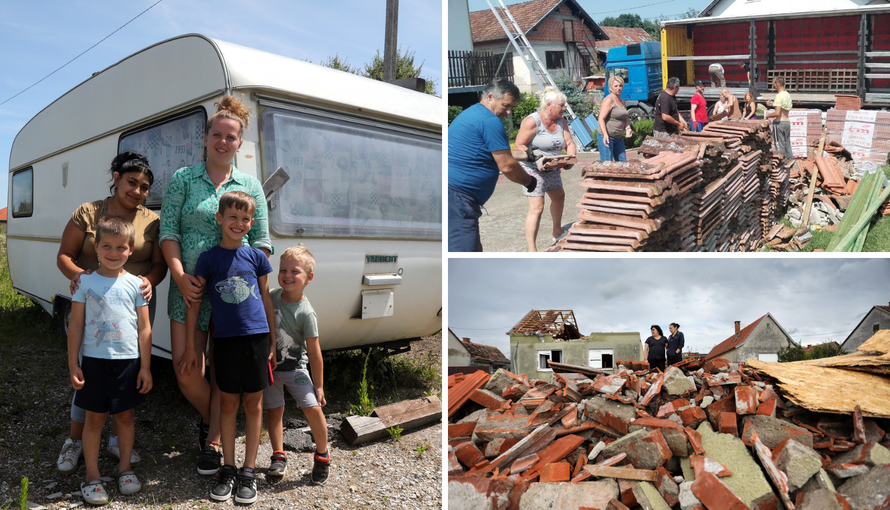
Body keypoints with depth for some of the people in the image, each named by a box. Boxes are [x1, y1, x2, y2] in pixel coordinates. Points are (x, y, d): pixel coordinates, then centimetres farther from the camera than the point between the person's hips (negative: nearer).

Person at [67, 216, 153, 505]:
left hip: (128, 361, 1)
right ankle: (92, 476, 21)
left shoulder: (136, 284, 0)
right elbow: (76, 326, 2)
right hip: (94, 360, -1)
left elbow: (144, 329, 2)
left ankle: (125, 468, 29)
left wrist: (145, 367, -1)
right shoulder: (85, 283, -1)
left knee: (125, 416, 12)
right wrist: (73, 364, -2)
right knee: (95, 418, 7)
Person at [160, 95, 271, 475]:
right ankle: (208, 419, 29)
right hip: (190, 290, 0)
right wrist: (180, 276, -11)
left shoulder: (251, 186, 8)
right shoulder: (183, 179, 6)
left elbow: (262, 241, 7)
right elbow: (168, 231, 1)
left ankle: (213, 441, 22)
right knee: (186, 370, -2)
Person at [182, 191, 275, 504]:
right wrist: (190, 346, 1)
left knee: (253, 403, 6)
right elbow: (194, 302, 3)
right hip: (225, 339, -1)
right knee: (228, 403, 9)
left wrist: (273, 342, 7)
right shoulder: (209, 258, 2)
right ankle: (228, 469, 22)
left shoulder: (256, 256, 5)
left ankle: (249, 471, 17)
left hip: (257, 337, 1)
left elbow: (266, 300, 10)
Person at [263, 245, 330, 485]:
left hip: (295, 368, -4)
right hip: (269, 365, 4)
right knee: (274, 410, 6)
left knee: (313, 408, -10)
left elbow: (314, 353, -14)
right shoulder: (272, 296, -4)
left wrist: (319, 386, -10)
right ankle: (278, 456, 22)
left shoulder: (306, 314, -18)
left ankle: (322, 455, 10)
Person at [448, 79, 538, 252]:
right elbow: (507, 166, -9)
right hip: (457, 197, -11)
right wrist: (530, 182, 7)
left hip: (454, 194, 11)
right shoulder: (490, 121, -10)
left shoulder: (471, 113, 21)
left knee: (474, 249, 19)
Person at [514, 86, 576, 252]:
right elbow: (519, 145, -20)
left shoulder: (560, 121, 2)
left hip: (552, 169, 9)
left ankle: (557, 231, 50)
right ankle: (531, 250, -11)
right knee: (537, 207, -15)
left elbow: (569, 143, 4)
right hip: (533, 169, -9)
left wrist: (571, 157, -17)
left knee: (559, 197, 25)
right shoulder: (532, 121, -19)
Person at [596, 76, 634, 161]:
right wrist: (605, 135, -30)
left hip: (618, 137, 9)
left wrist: (628, 129, 2)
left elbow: (625, 119, 23)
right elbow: (601, 119, -19)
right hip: (606, 137, -9)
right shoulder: (609, 100, -11)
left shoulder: (622, 101, 15)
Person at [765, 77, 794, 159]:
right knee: (787, 146, 13)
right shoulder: (788, 95, 9)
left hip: (779, 123, -8)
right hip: (787, 122, 8)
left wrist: (767, 115, -6)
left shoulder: (779, 96, -16)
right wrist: (772, 104, 22)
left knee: (780, 147, -2)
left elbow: (777, 113, -21)